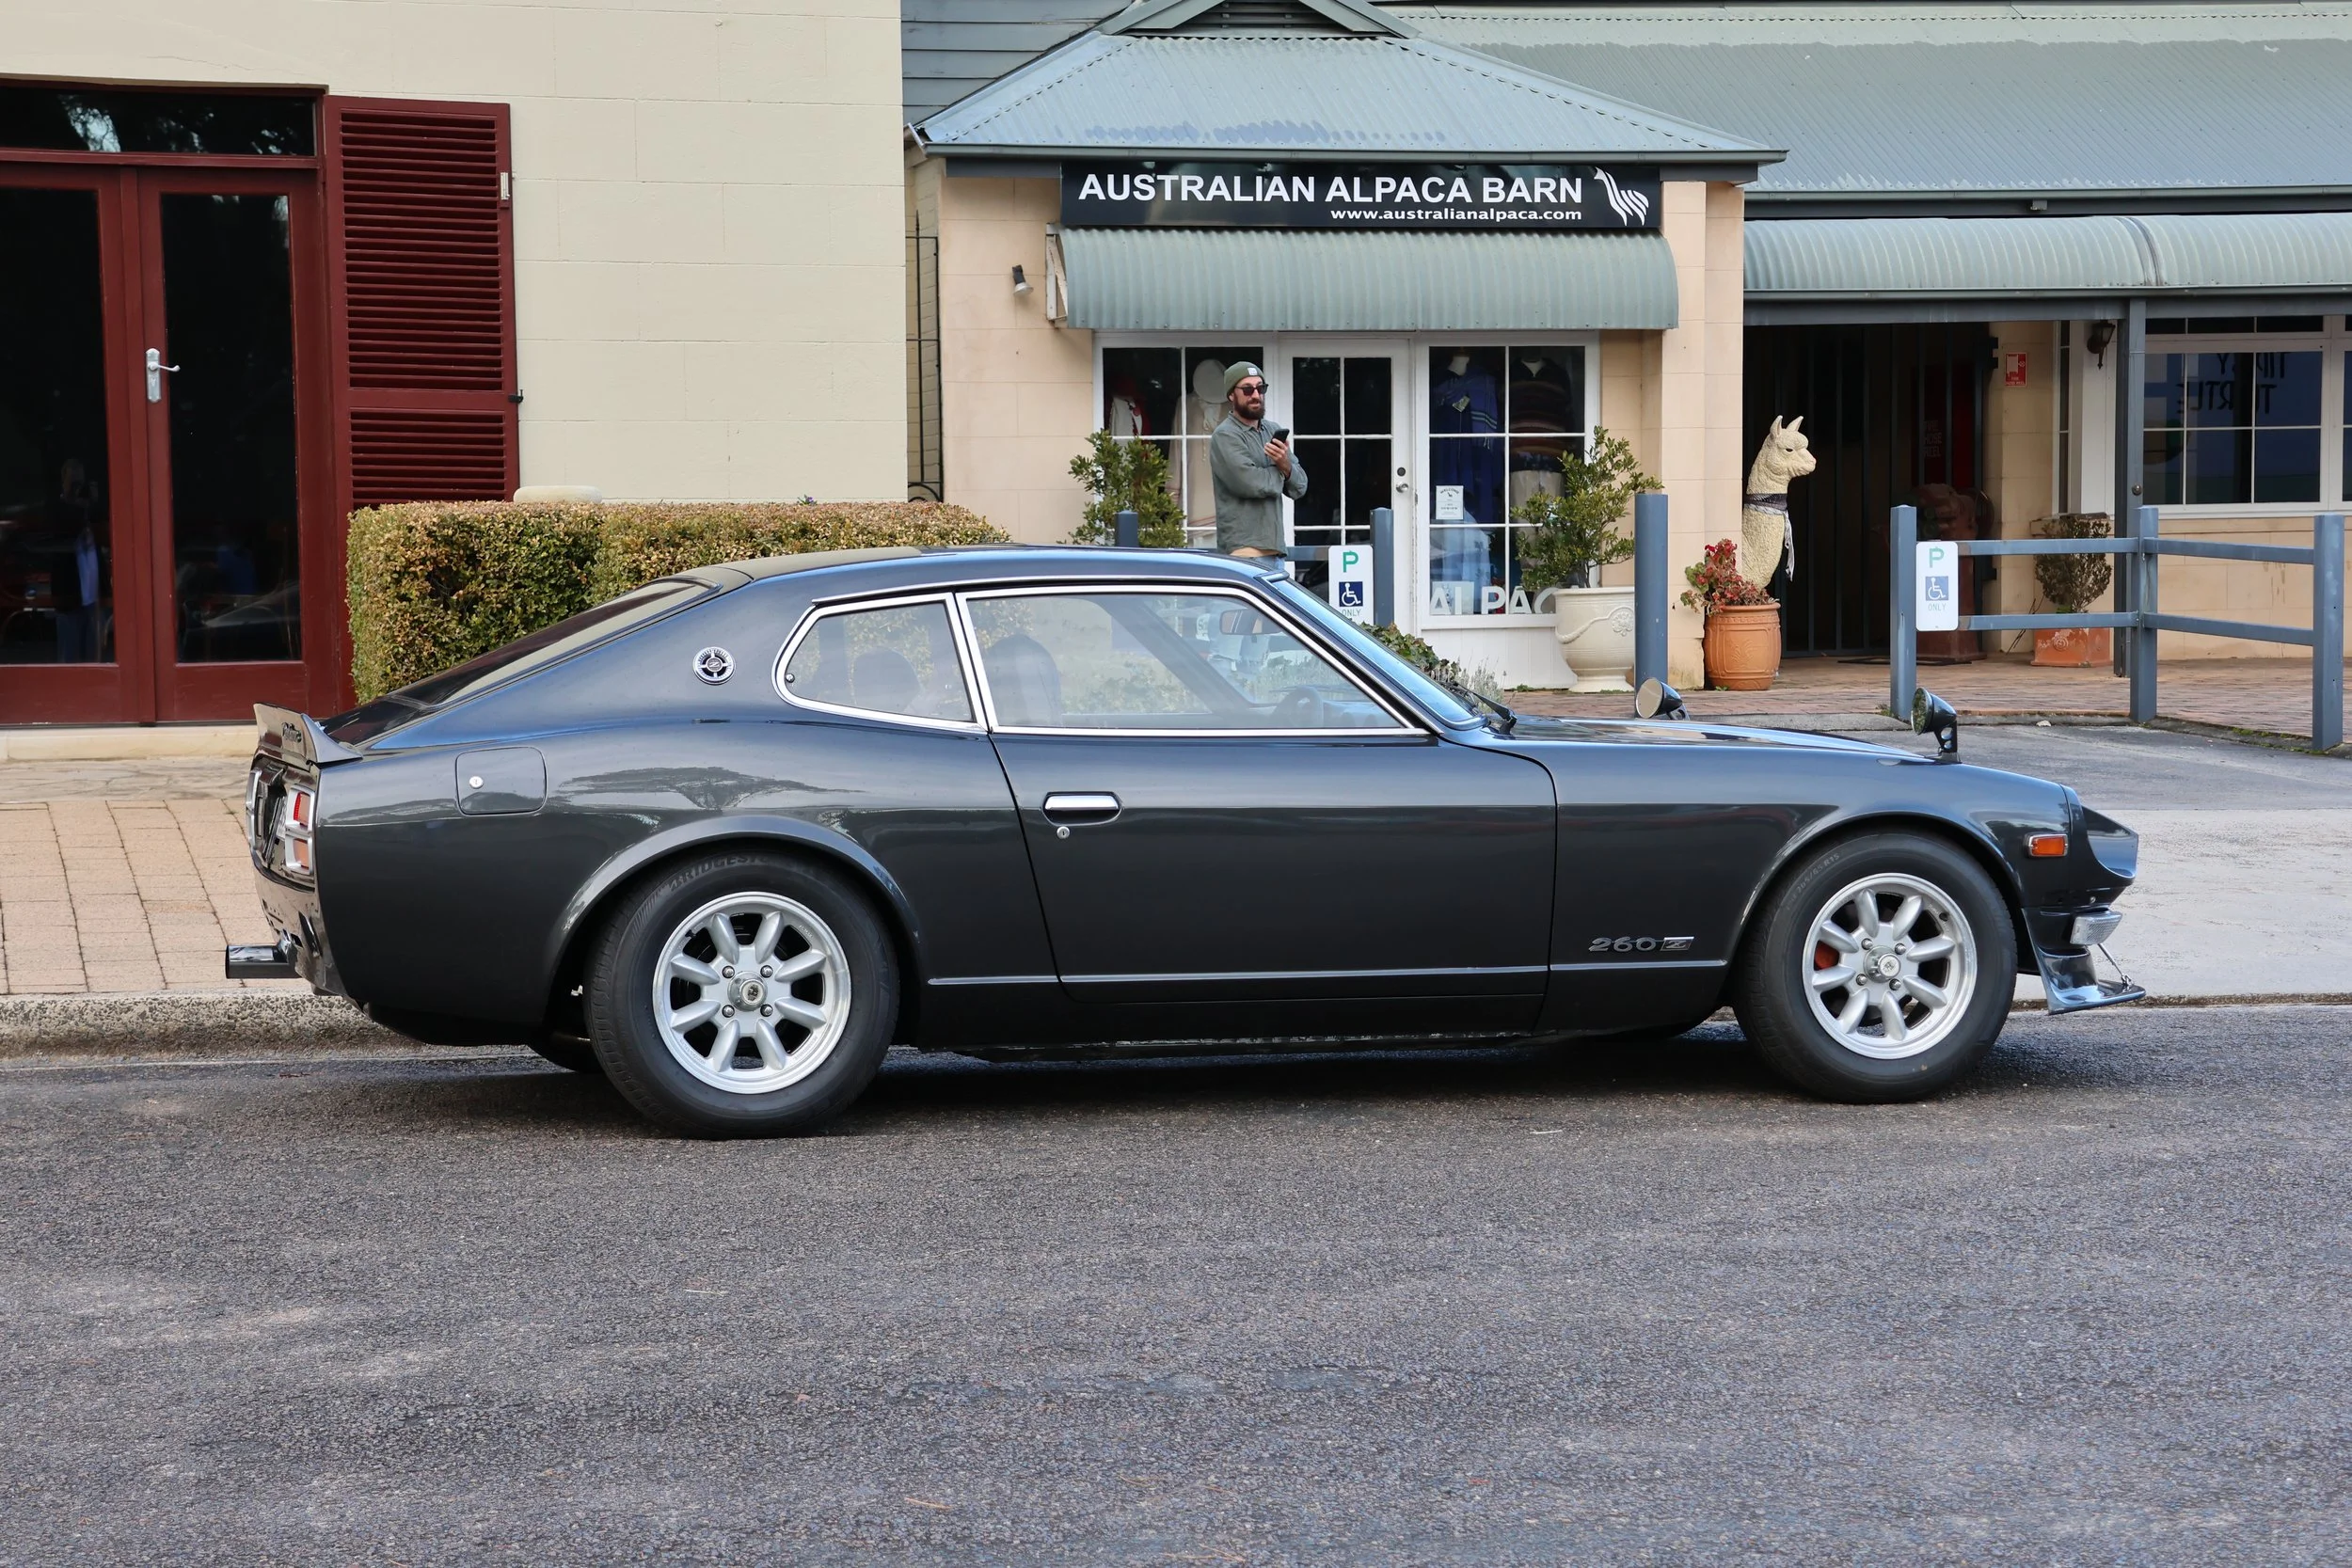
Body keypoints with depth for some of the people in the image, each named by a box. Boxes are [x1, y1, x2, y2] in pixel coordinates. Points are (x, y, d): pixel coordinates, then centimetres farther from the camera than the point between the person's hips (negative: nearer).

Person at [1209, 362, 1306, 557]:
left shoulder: (1274, 432, 16)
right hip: (1243, 548, -7)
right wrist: (1279, 471, 2)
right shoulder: (1225, 436, -5)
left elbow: (1300, 487, 13)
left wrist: (1286, 466, -9)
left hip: (1275, 546, 7)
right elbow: (1250, 483, -18)